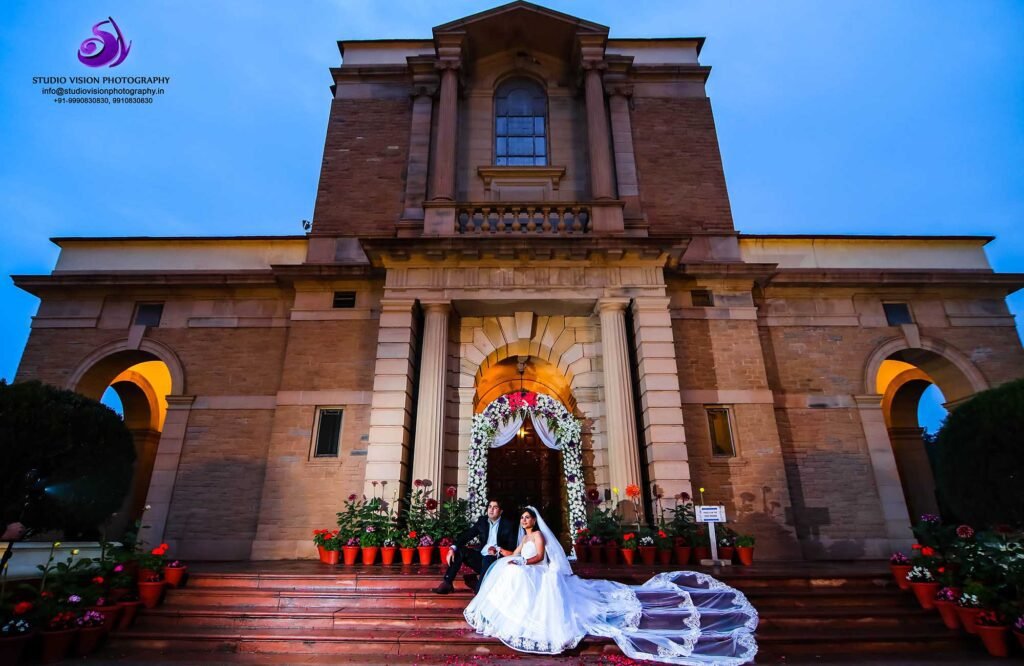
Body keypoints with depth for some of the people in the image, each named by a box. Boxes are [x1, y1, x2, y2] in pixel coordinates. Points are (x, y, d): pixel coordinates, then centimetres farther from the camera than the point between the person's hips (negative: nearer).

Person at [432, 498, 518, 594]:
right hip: (481, 557, 5)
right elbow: (467, 535, -1)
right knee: (458, 551, -11)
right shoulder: (482, 520, 6)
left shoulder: (508, 525, -6)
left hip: (497, 560, -5)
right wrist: (453, 548, -17)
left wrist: (498, 551, -30)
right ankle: (447, 583, -10)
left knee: (488, 560, -36)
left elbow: (512, 549, -11)